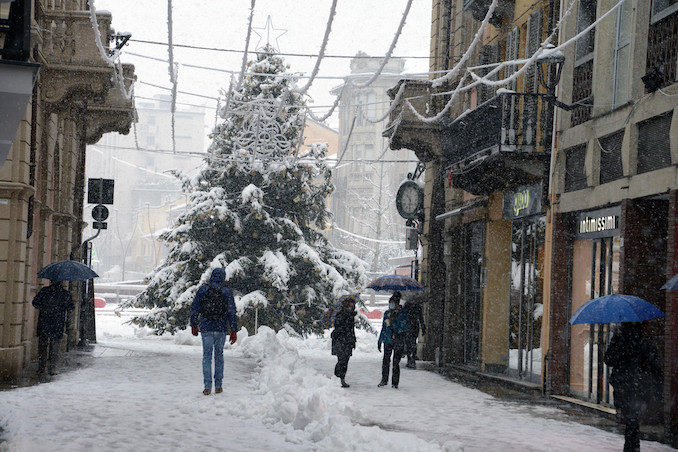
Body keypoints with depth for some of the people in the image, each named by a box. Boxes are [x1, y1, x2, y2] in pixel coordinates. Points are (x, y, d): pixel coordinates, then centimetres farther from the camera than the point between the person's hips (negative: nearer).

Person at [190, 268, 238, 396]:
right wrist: (234, 331, 0)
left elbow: (194, 309, 3)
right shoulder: (227, 292, -2)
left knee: (207, 356, 4)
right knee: (219, 355, 12)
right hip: (221, 328, 0)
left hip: (206, 328, 0)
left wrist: (194, 325, 17)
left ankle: (207, 386, -4)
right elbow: (232, 312, -4)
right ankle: (218, 385, 13)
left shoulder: (203, 290, 0)